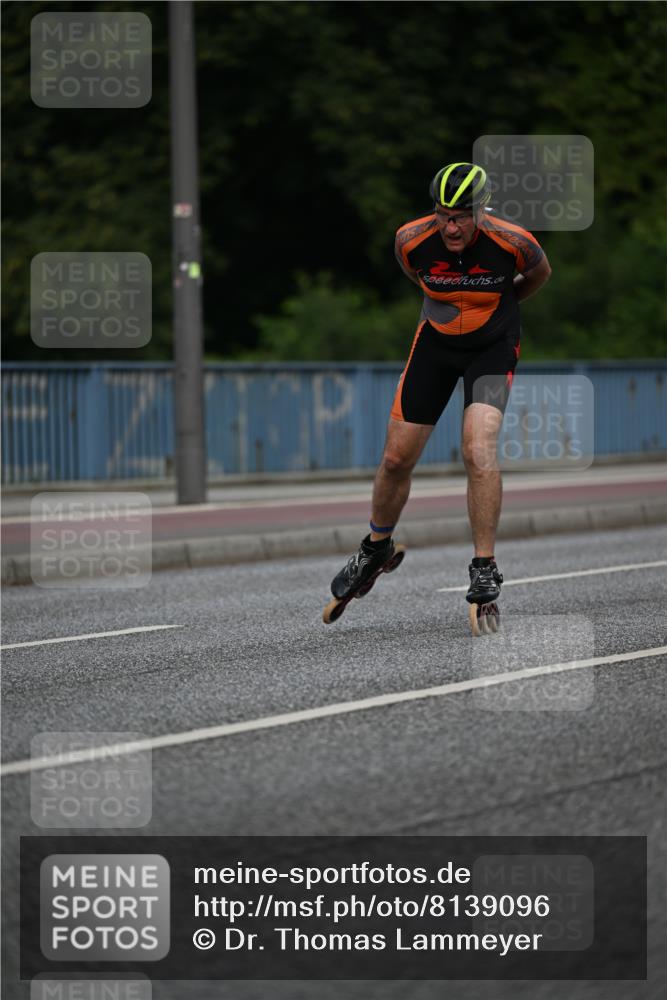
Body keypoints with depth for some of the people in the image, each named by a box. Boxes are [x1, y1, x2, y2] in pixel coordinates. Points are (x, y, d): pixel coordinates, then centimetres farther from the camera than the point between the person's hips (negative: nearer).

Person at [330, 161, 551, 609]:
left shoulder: (513, 242, -26)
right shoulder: (411, 240, -21)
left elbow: (539, 274, 0)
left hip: (493, 346, -3)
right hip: (436, 341, 3)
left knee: (479, 450, -24)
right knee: (397, 458, 5)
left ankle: (485, 568, -14)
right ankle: (376, 547, 31)